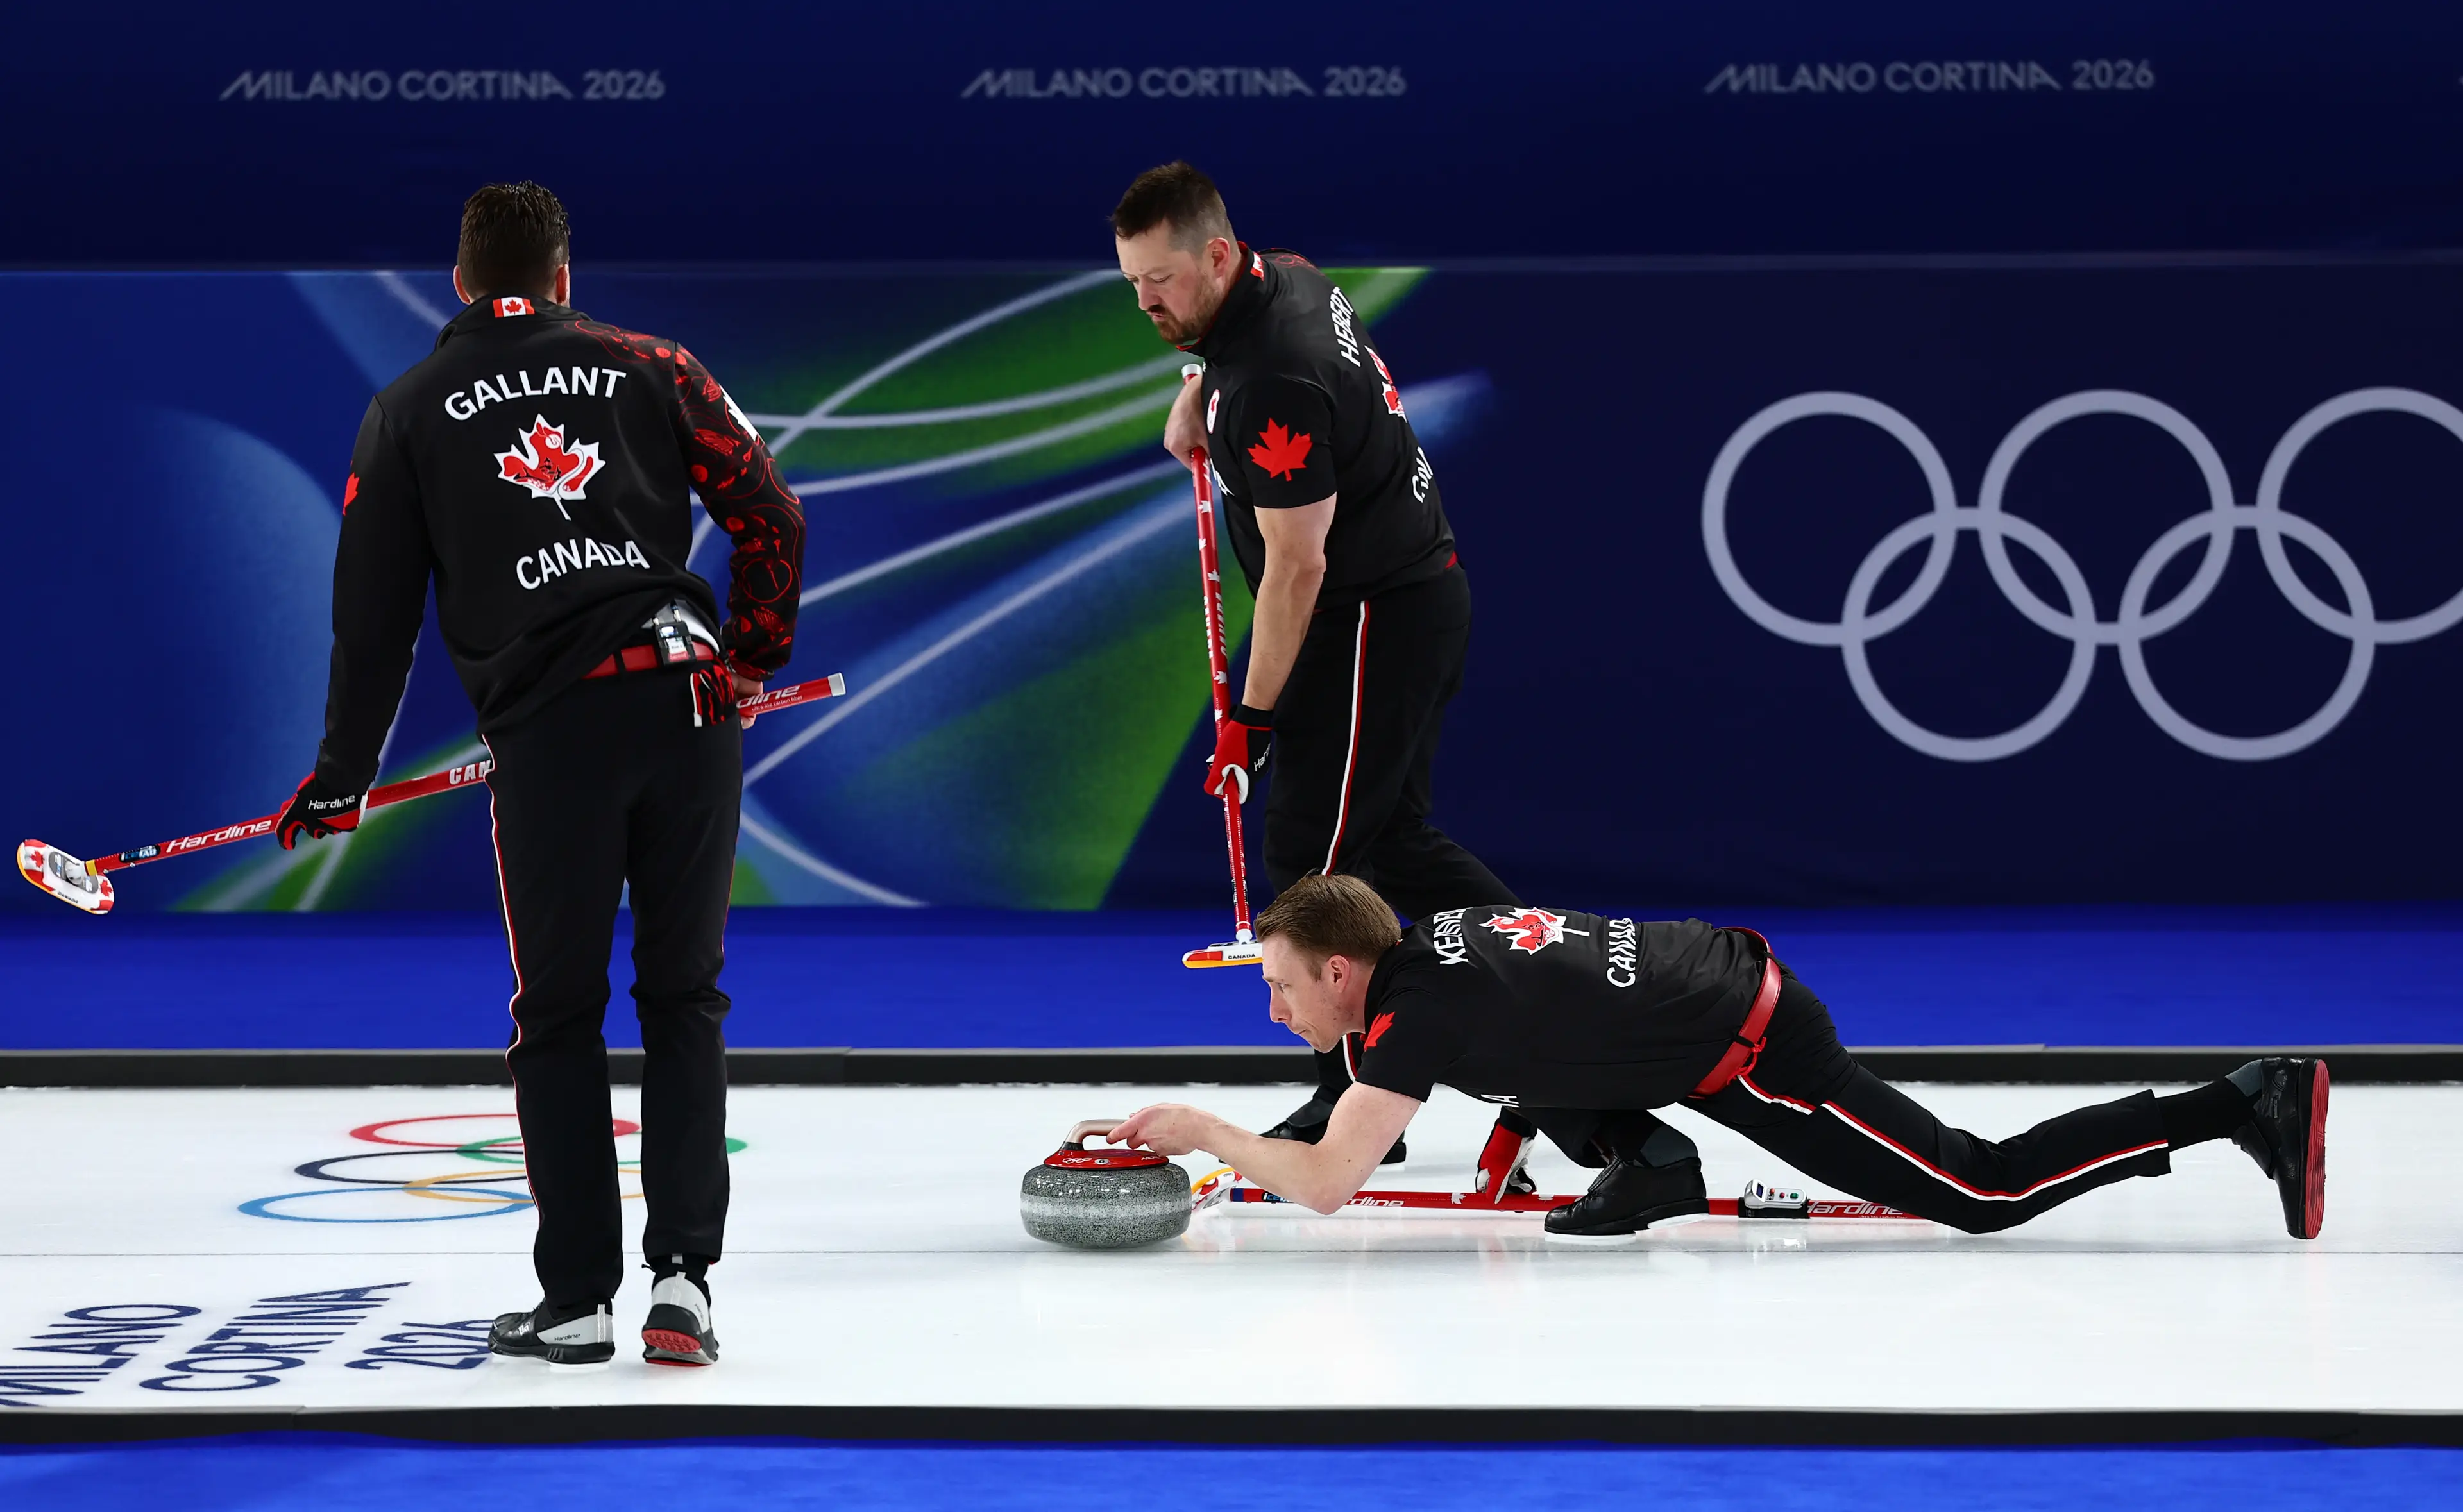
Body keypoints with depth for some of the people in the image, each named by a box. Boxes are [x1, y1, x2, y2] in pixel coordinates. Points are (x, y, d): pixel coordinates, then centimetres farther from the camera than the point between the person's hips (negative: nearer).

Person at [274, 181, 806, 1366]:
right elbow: (768, 514, 7)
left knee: (559, 1015, 10)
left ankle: (576, 1300, 11)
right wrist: (754, 656, 21)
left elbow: (375, 610, 11)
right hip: (689, 701, 1)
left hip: (549, 731, -1)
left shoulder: (409, 412, 12)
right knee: (684, 995, 12)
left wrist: (342, 780, 18)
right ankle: (682, 1274, 3)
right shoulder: (651, 367, 14)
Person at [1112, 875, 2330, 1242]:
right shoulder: (1429, 937, 7)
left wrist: (1206, 1132, -9)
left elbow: (1327, 1186, -20)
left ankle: (2249, 1104, 0)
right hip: (1721, 967, 9)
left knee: (1984, 1192, -1)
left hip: (1757, 1055, -9)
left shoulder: (1411, 1011, -18)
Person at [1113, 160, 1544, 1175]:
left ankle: (1355, 1104, 1)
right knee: (1392, 837, 17)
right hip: (1417, 593, 10)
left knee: (1313, 854, -6)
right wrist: (1199, 392, 12)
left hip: (1378, 617, -10)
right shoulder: (1286, 276, 3)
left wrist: (1253, 715, -20)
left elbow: (1297, 564, -25)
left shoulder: (1278, 381, -27)